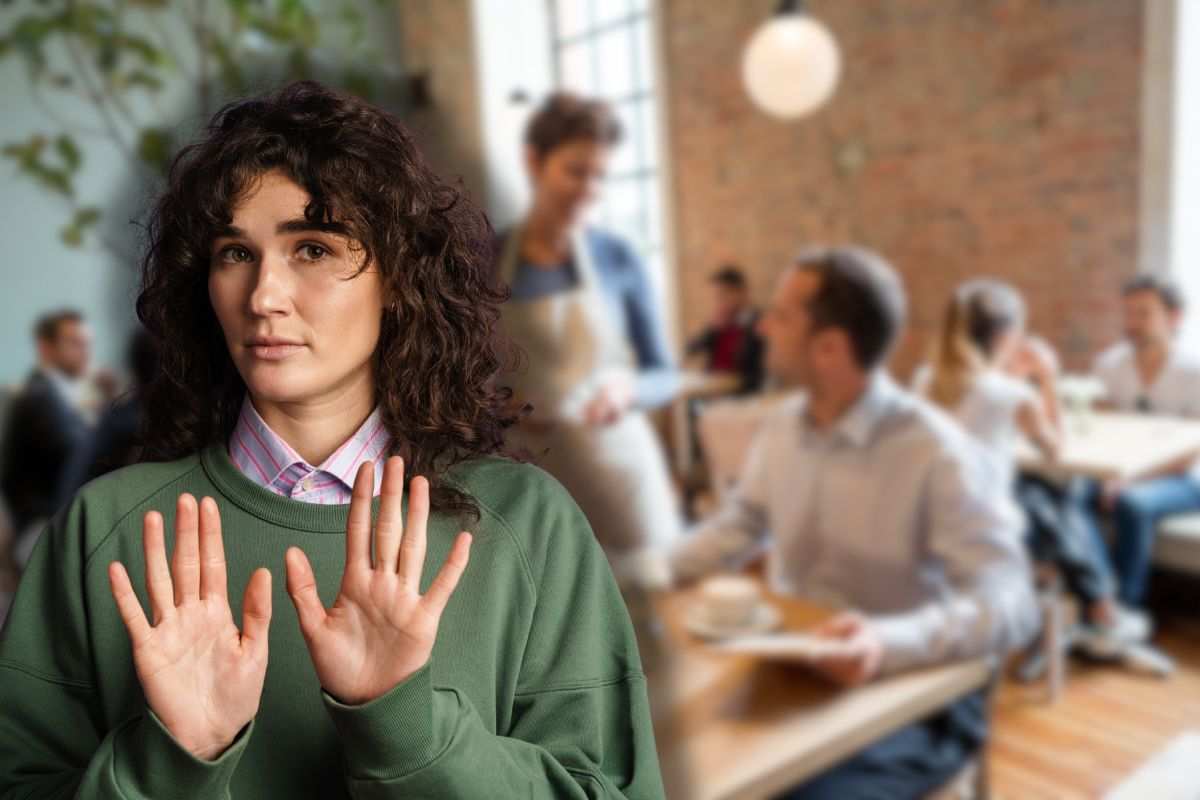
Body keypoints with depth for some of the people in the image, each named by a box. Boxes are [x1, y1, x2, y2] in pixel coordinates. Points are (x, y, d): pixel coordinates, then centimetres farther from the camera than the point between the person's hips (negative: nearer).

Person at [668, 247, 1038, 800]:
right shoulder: (783, 424, 0)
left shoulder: (939, 454, -22)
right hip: (793, 673, 5)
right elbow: (739, 525, 11)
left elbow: (1010, 604, -27)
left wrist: (889, 643, -45)